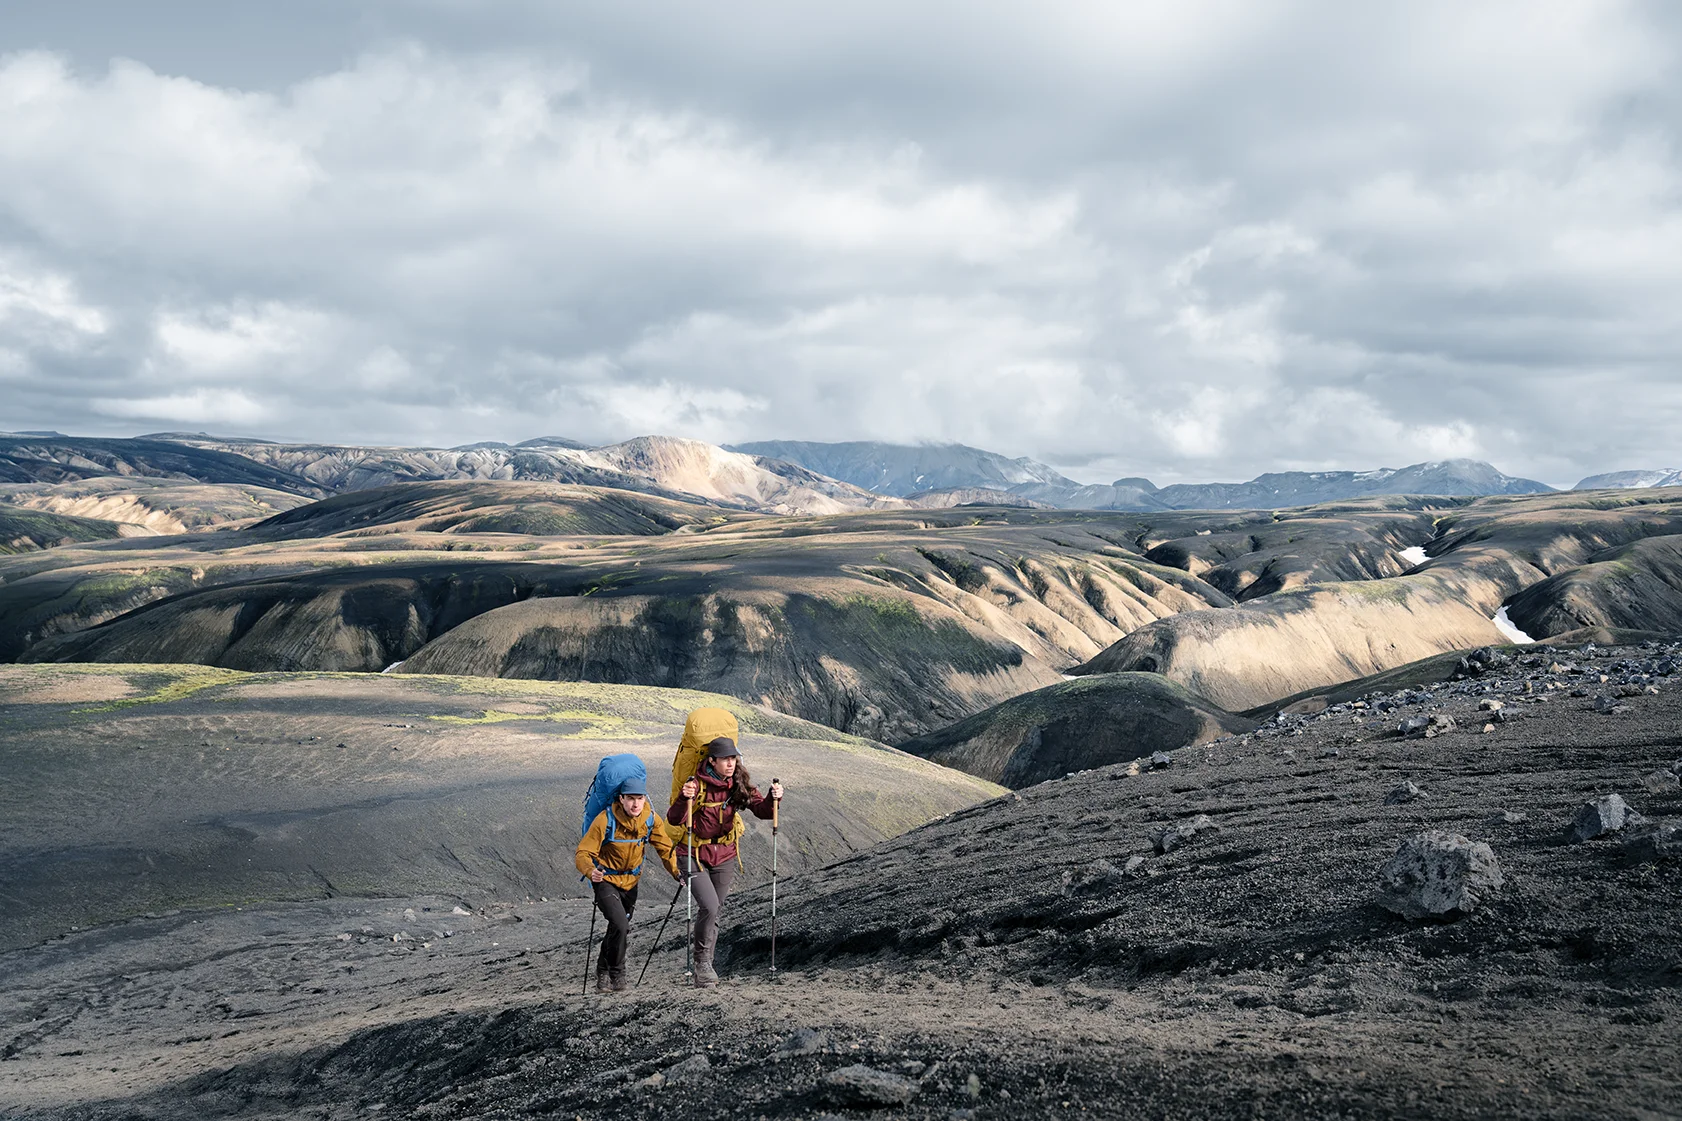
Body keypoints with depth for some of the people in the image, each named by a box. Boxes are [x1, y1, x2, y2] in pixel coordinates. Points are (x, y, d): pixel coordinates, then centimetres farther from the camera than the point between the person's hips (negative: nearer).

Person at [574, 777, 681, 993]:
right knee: (619, 924, -22)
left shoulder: (650, 818, -12)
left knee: (622, 930, 16)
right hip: (606, 880, -5)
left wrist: (676, 870, -15)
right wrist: (590, 871, -44)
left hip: (631, 881, 5)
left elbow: (664, 847, -1)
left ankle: (603, 974, 39)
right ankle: (616, 975, -3)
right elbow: (583, 853, -24)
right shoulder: (606, 820, -25)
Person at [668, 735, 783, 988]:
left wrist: (773, 799, -33)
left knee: (715, 912, 11)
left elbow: (762, 811, -12)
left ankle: (705, 967, 28)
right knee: (709, 907, -19)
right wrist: (684, 799, -46)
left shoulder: (740, 787, -6)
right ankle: (701, 961, 2)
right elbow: (674, 819, -27)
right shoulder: (698, 785, -19)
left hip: (724, 857, 4)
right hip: (694, 855, -4)